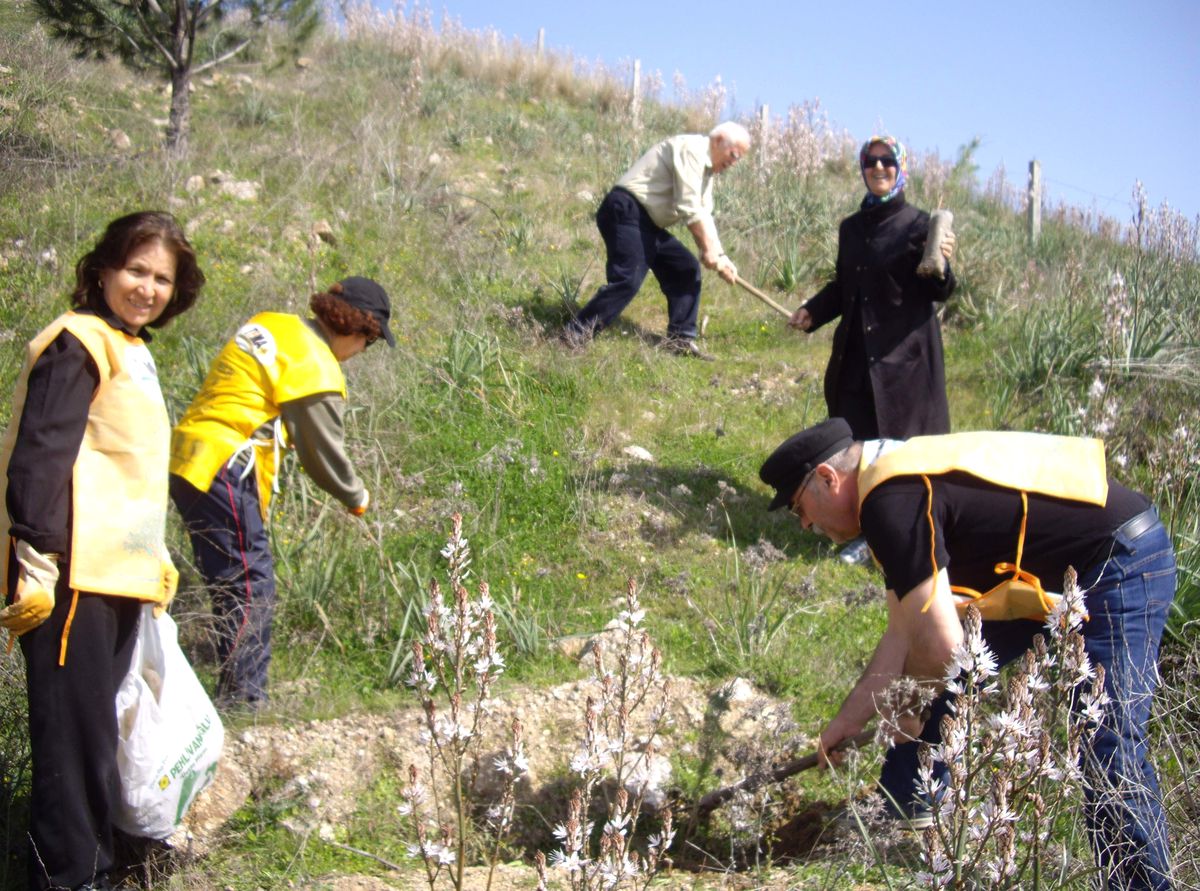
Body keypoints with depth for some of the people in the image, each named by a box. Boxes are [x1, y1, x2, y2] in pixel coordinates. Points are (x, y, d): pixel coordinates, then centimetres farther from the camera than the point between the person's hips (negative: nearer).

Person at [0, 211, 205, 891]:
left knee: (97, 732, 15)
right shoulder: (79, 343, -9)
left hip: (115, 576, 10)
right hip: (72, 576, -10)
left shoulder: (131, 350, 20)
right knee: (75, 733, -8)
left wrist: (154, 559, 26)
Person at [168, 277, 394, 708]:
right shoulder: (314, 368, -11)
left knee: (232, 586, 15)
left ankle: (235, 690, 20)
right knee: (250, 588, -4)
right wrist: (357, 499, 13)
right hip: (224, 474, -9)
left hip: (187, 461, 9)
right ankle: (243, 696, -2)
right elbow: (323, 451, -3)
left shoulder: (273, 326, 14)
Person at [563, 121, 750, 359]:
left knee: (686, 270, 8)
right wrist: (710, 251, -13)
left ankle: (680, 338, 9)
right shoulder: (691, 149, -13)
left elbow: (703, 215, 19)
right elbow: (689, 209, -19)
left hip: (648, 223, 11)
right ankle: (575, 334, -18)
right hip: (627, 212, -11)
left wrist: (718, 255, 6)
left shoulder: (707, 168, 20)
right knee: (628, 279, -21)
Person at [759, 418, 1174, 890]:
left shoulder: (890, 501, -22)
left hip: (1121, 563, -11)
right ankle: (899, 812, 30)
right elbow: (902, 635, 14)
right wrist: (847, 721, 17)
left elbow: (941, 646, -25)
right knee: (950, 680, 17)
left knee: (1109, 745, -16)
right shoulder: (900, 477, 9)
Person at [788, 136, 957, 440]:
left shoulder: (919, 225, -3)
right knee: (852, 443, 3)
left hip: (905, 355, -5)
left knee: (903, 440, -5)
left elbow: (940, 292, -5)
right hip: (854, 358, 5)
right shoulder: (851, 227, 13)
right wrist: (811, 312, 8)